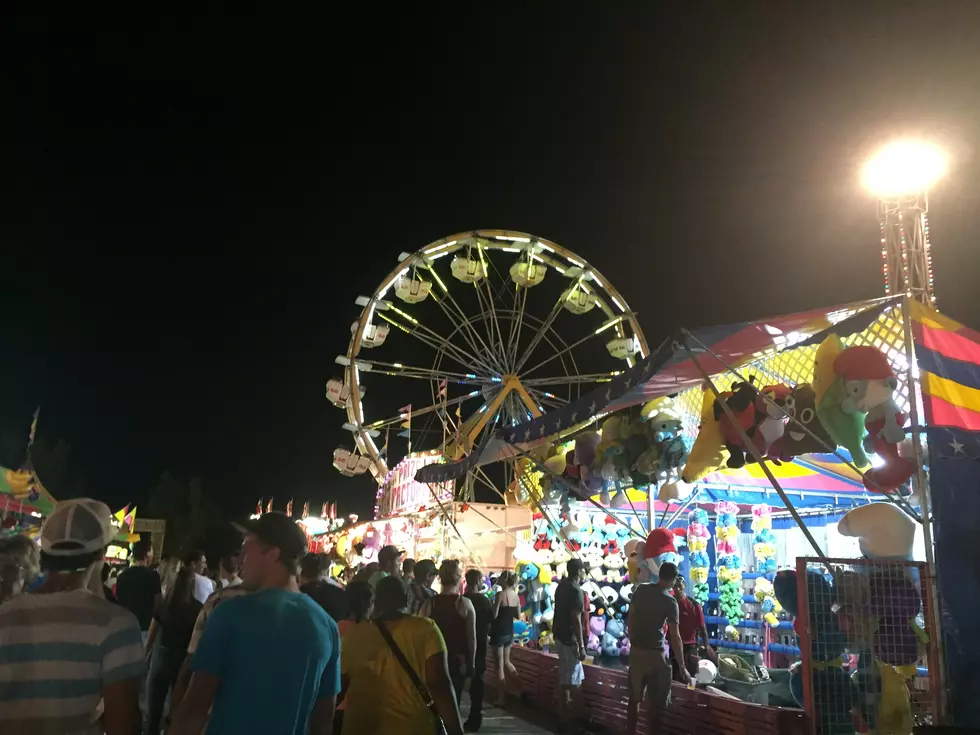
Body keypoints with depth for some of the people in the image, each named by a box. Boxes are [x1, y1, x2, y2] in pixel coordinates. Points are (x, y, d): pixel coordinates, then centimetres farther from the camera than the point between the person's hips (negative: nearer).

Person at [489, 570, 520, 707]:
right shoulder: (516, 595, 3)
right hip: (509, 632, 7)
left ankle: (501, 698, 6)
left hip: (499, 632, -7)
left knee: (499, 665, 2)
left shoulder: (500, 594, -18)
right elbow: (517, 615, 11)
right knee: (506, 662, 24)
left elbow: (494, 615, -19)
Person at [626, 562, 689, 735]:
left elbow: (630, 619, 7)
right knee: (655, 702, 6)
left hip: (635, 650, 5)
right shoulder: (669, 601, -14)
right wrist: (682, 667, -9)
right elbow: (675, 637, -14)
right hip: (654, 653, -5)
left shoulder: (640, 589, 1)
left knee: (634, 697, 17)